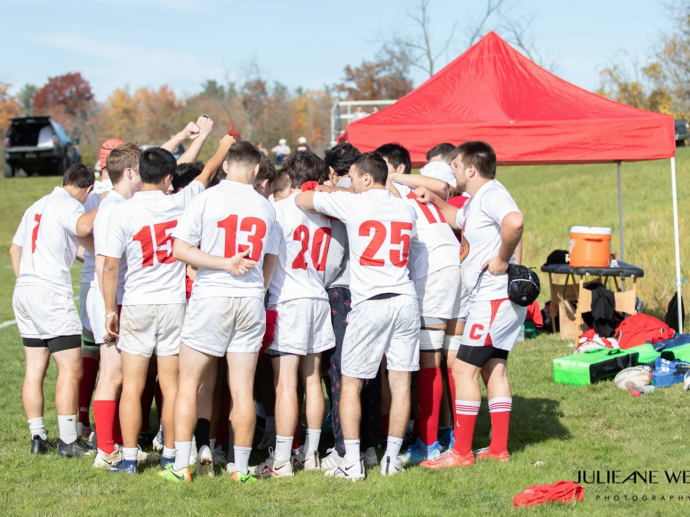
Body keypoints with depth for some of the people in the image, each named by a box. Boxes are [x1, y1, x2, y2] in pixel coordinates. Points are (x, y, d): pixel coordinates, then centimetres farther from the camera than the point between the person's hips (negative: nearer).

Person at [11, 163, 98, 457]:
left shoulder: (37, 206, 20)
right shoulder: (68, 204, -7)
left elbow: (14, 249, 26)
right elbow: (82, 227, -30)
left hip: (23, 291, 9)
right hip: (51, 293, -9)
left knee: (34, 370, 10)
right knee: (71, 369, -6)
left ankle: (37, 438, 12)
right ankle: (68, 442, -6)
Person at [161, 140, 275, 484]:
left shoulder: (207, 198, -5)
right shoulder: (266, 207, 5)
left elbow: (180, 249, -11)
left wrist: (225, 264, -10)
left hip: (211, 296, -3)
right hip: (251, 299, 3)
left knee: (188, 382, 6)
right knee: (243, 389, 5)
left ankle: (181, 466, 2)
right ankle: (241, 469, 8)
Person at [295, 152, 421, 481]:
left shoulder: (353, 204, -4)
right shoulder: (406, 209, 10)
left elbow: (302, 200, 4)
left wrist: (328, 192, 25)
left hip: (369, 303, -4)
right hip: (405, 300, 4)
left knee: (351, 384, 4)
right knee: (400, 382, 7)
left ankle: (352, 462, 1)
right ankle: (392, 457, 10)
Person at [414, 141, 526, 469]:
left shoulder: (491, 194, -17)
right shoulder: (476, 199, 15)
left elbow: (514, 221, -38)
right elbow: (460, 220, 37)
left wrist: (502, 260, -27)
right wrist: (434, 201, 23)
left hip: (493, 298, -11)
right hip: (490, 298, 11)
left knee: (464, 369, -7)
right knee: (493, 369, 13)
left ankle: (461, 452, -3)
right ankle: (499, 448, 18)